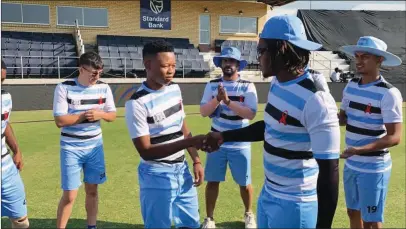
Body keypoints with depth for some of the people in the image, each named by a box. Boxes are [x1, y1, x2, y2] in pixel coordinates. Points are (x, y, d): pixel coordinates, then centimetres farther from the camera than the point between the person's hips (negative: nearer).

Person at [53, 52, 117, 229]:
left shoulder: (104, 88, -1)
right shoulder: (64, 88, -12)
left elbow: (112, 115, 4)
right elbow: (60, 121, -14)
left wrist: (100, 114, -17)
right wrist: (83, 116, -23)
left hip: (95, 146, 4)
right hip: (71, 148, -3)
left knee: (92, 190, 13)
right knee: (69, 195, 0)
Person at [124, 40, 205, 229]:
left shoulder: (175, 88, 2)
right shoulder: (137, 102, -19)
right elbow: (145, 152, -22)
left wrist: (196, 160, 6)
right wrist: (190, 142, -30)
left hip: (182, 170, 7)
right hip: (157, 176, -7)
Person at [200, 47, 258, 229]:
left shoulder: (248, 86, -7)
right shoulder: (212, 85, 0)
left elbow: (251, 114, -18)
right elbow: (203, 112, -5)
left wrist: (228, 101, -27)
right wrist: (217, 99, -21)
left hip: (240, 145, -1)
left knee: (244, 183, 11)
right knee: (212, 181, 9)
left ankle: (249, 214, 37)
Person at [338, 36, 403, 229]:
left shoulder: (388, 94, -19)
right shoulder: (351, 86, 2)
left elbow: (394, 137, -21)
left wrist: (359, 150, -33)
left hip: (374, 168, -6)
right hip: (351, 164, 6)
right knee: (353, 212, 21)